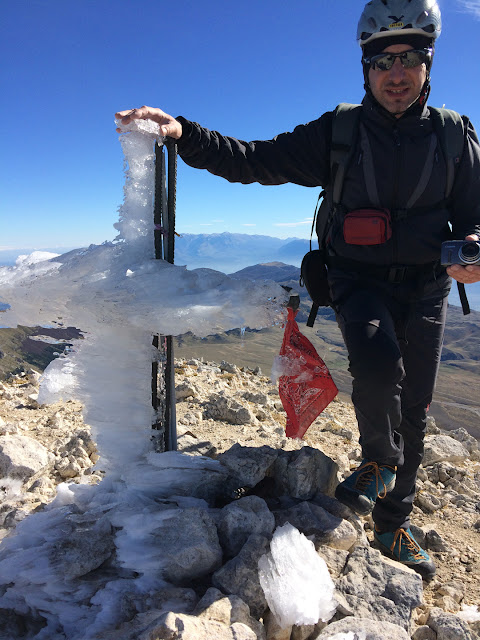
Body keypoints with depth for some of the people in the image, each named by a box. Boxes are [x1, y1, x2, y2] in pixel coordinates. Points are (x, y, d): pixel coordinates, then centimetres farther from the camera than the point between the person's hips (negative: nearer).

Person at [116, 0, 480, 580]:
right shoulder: (338, 133, -4)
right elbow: (252, 161, -9)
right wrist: (183, 133, -24)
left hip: (426, 288, 3)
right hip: (359, 281, -2)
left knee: (413, 414, 9)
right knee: (377, 364, -33)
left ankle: (392, 527, 32)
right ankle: (382, 460, 2)